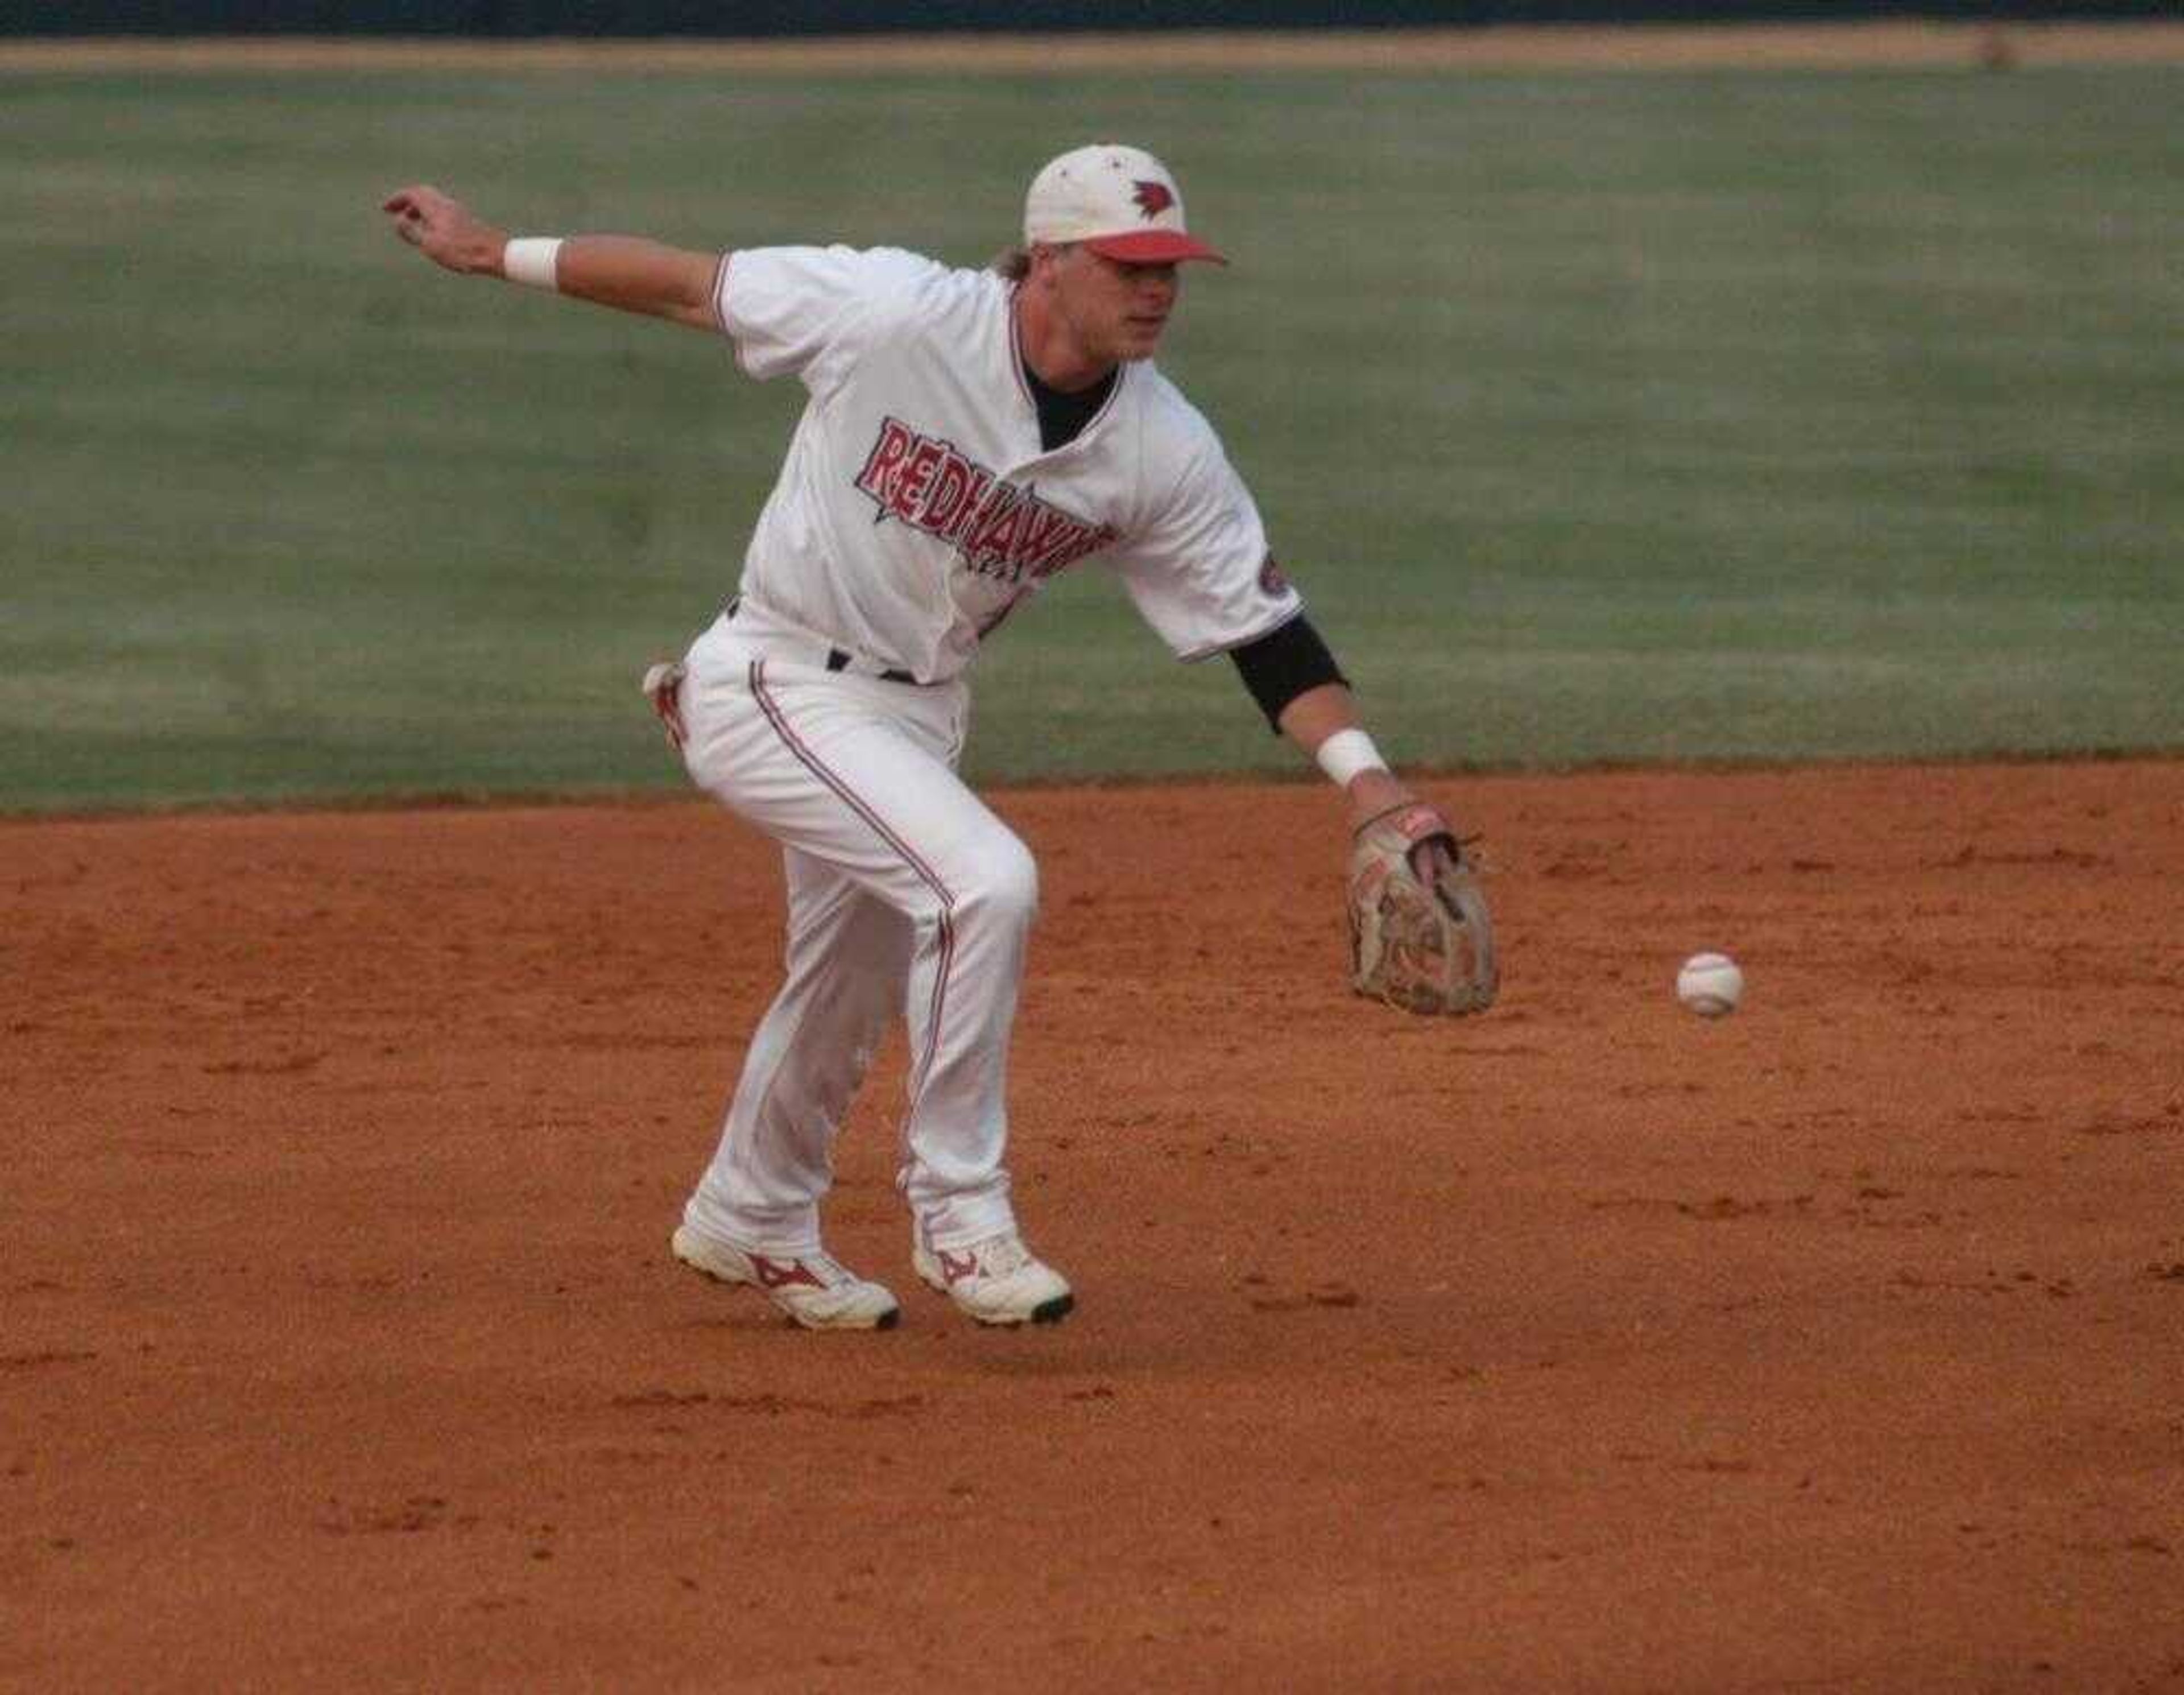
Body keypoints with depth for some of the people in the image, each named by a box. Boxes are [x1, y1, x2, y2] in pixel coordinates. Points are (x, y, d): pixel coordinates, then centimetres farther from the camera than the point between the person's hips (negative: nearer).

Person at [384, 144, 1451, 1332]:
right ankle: (958, 1214, -11)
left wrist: (1366, 780, -19)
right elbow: (690, 287, -12)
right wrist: (498, 253, -6)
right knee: (984, 883, -25)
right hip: (775, 686, -6)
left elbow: (1264, 630, -7)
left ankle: (749, 1223, 48)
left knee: (854, 989, 22)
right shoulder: (899, 315, -22)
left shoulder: (1167, 452, -10)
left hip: (914, 716, 7)